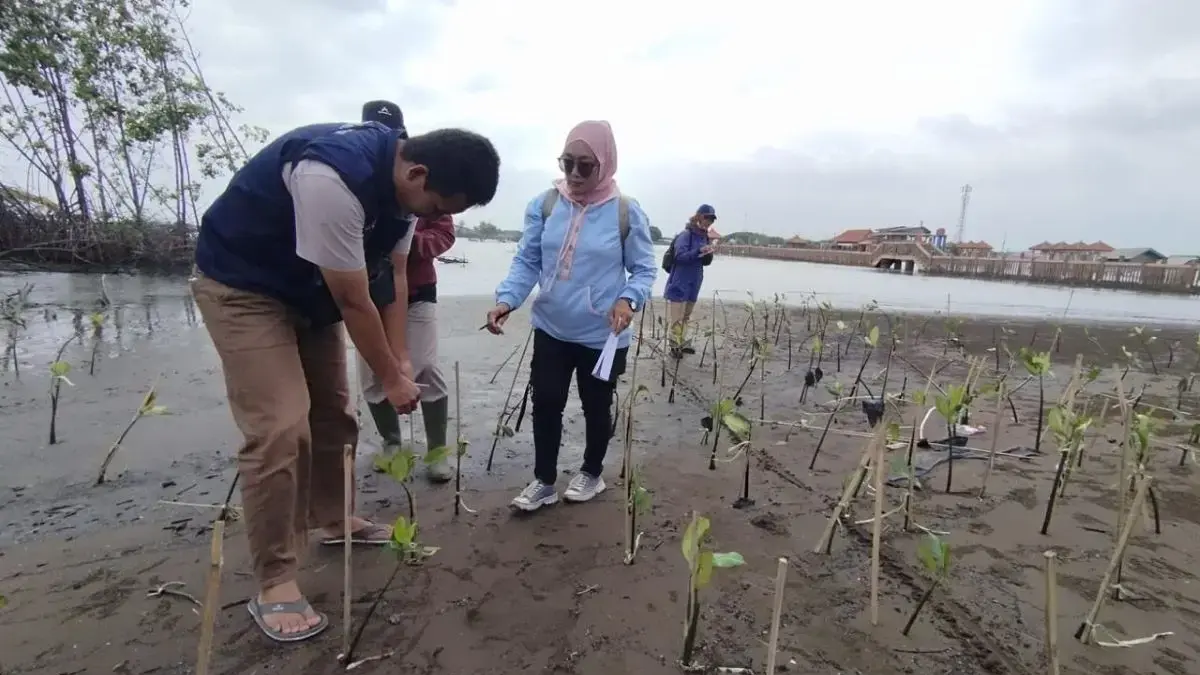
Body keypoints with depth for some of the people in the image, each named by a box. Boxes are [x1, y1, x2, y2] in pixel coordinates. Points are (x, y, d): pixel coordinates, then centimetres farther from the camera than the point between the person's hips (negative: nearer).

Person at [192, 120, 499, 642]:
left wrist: (401, 361, -4)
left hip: (309, 288, 9)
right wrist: (391, 379, -17)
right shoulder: (332, 179, -36)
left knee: (333, 411, 13)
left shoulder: (400, 180, -7)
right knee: (279, 429, -16)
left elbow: (392, 276, -1)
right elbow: (354, 302, -29)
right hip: (242, 285, -8)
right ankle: (274, 584, -2)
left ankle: (332, 519, 34)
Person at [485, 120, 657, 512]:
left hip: (603, 337, -2)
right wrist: (507, 299, -18)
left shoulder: (627, 213, -10)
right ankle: (544, 480, 29)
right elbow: (527, 261, -2)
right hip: (551, 330, 2)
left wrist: (628, 300, -24)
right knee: (545, 404, 9)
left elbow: (643, 269, -4)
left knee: (597, 407, 15)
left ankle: (591, 473, 40)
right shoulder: (544, 205, -4)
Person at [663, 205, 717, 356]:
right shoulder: (686, 234, -12)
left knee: (686, 316, 15)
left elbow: (706, 262, 11)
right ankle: (675, 346, 6)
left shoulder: (704, 237, 9)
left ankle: (681, 343, 25)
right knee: (676, 317, -3)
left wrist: (708, 254, -11)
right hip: (679, 284, -7)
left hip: (693, 284, 7)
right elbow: (680, 256, -22)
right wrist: (699, 251, -34)